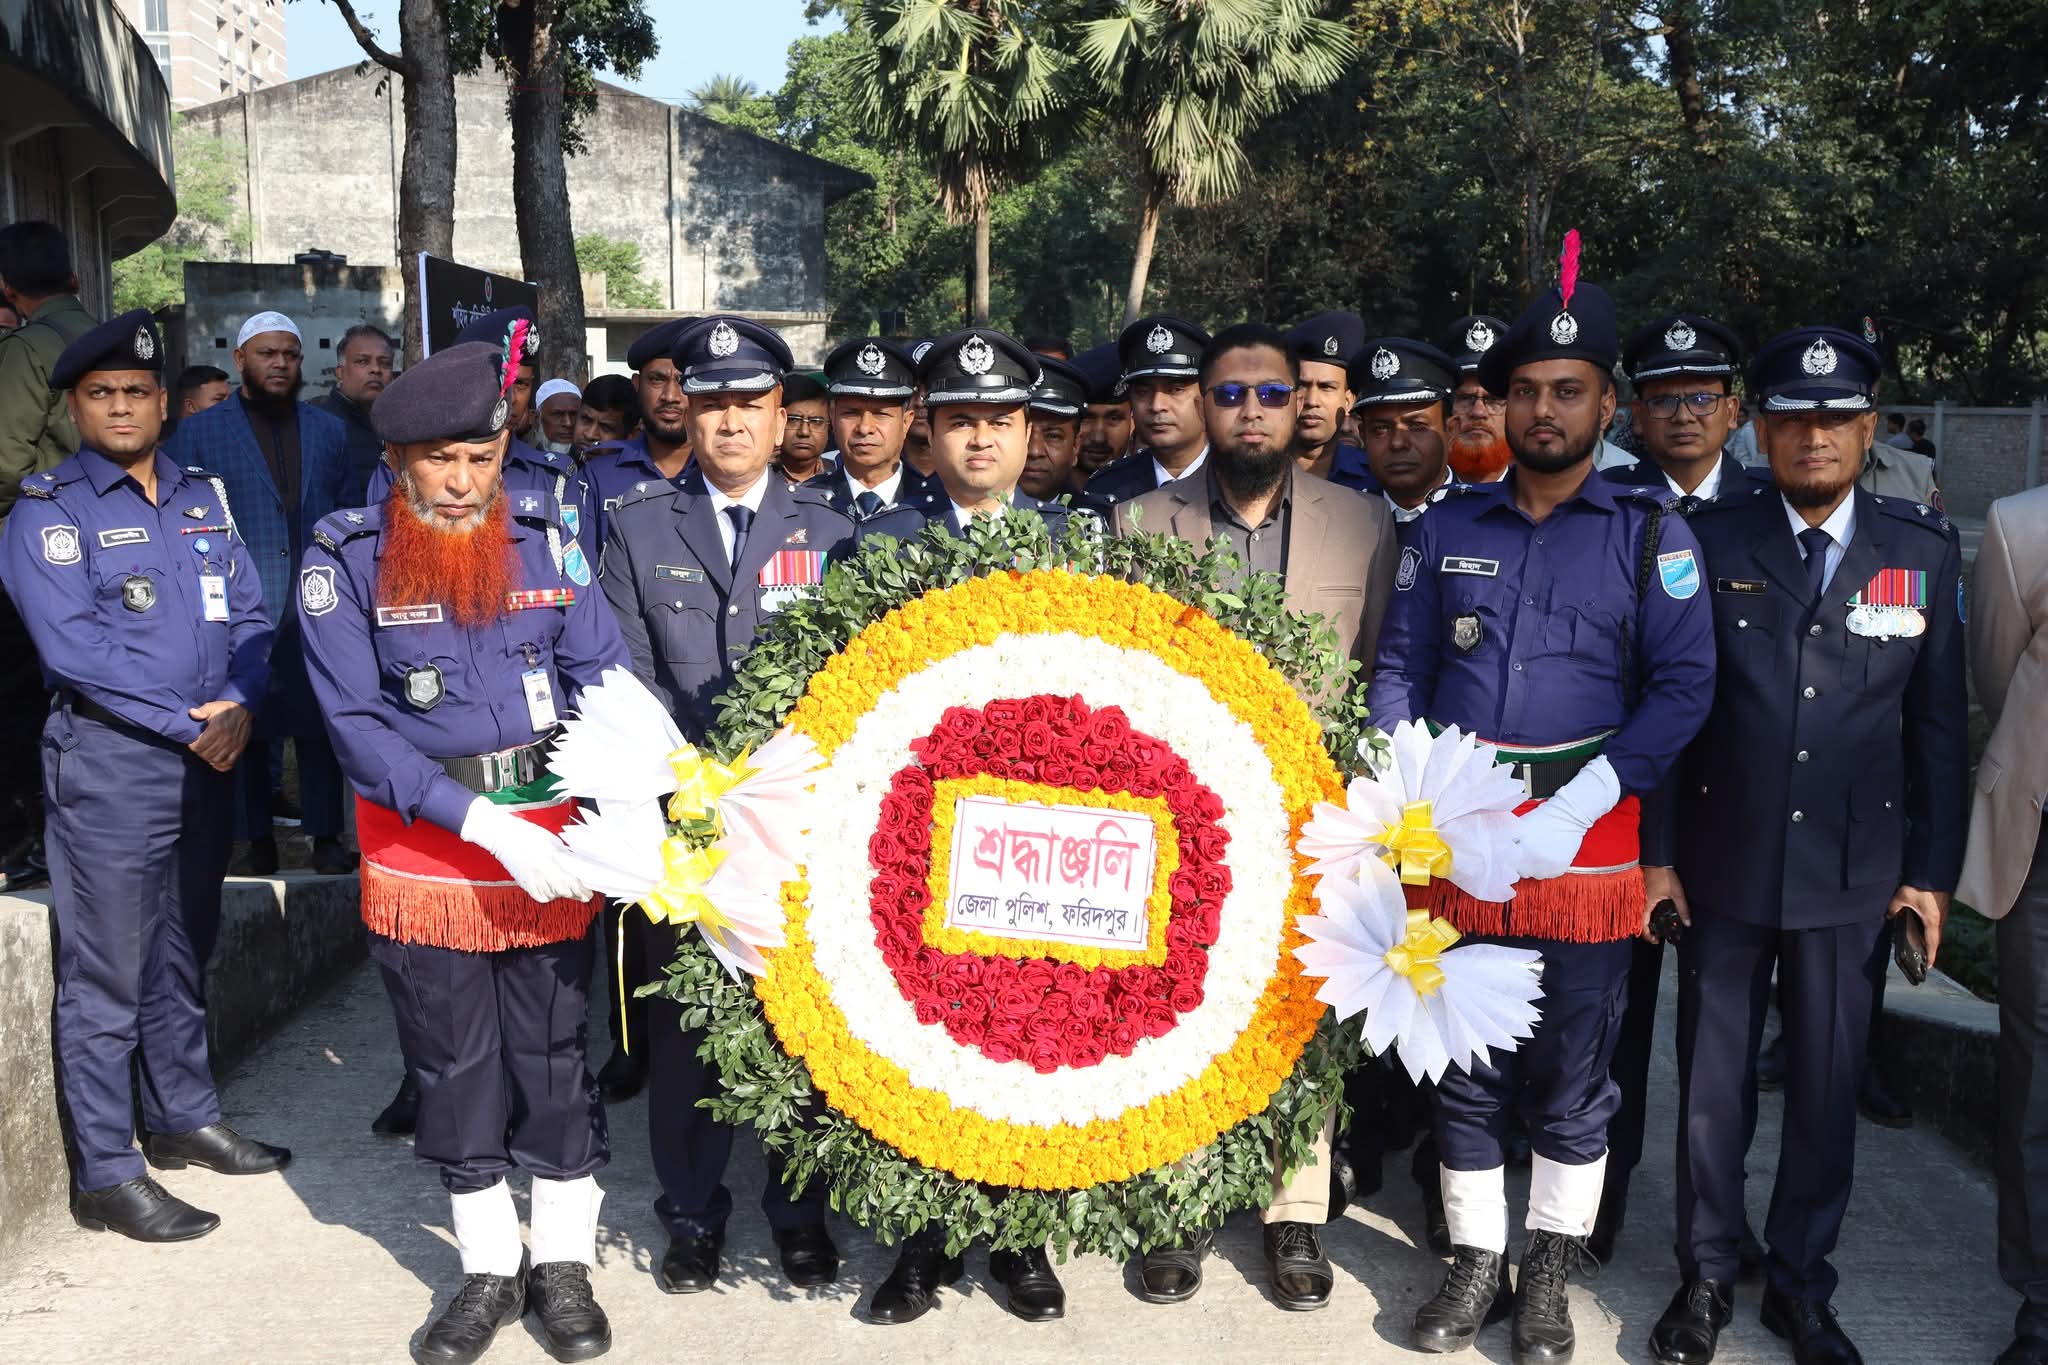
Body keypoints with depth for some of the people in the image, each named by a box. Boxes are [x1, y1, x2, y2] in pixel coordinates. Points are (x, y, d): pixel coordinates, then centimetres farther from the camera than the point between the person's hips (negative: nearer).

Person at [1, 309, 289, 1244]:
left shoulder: (204, 497, 12)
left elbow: (247, 615, 9)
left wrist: (237, 704, -10)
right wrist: (185, 725, -17)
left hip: (207, 757, 6)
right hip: (109, 764, -6)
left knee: (184, 956, 18)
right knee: (106, 975, -1)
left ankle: (183, 1117, 33)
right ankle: (106, 1175, 8)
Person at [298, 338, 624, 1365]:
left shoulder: (546, 538, -2)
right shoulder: (344, 560, -7)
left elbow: (604, 679, -4)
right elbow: (358, 725, -13)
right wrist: (481, 821, -22)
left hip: (548, 837, 1)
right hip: (422, 847, 0)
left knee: (554, 1056, 8)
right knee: (454, 1066, 12)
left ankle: (564, 1263, 26)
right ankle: (488, 1269, 30)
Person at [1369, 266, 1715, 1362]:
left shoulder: (1648, 536, 1)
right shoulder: (1446, 530, 9)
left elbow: (1682, 684, -6)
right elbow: (1398, 669, 9)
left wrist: (1577, 809, -16)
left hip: (1585, 848, -2)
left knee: (1572, 1077, 8)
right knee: (1465, 1070, 11)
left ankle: (1549, 1275, 25)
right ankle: (1475, 1262, 27)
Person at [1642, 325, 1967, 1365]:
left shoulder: (1925, 552, 2)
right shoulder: (1709, 543, -2)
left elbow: (1938, 724, 5)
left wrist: (1933, 871, 3)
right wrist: (1655, 850, -3)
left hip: (1852, 877, 1)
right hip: (1722, 868, -1)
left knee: (1828, 1088, 10)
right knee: (1713, 1086, 9)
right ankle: (1706, 1278, 26)